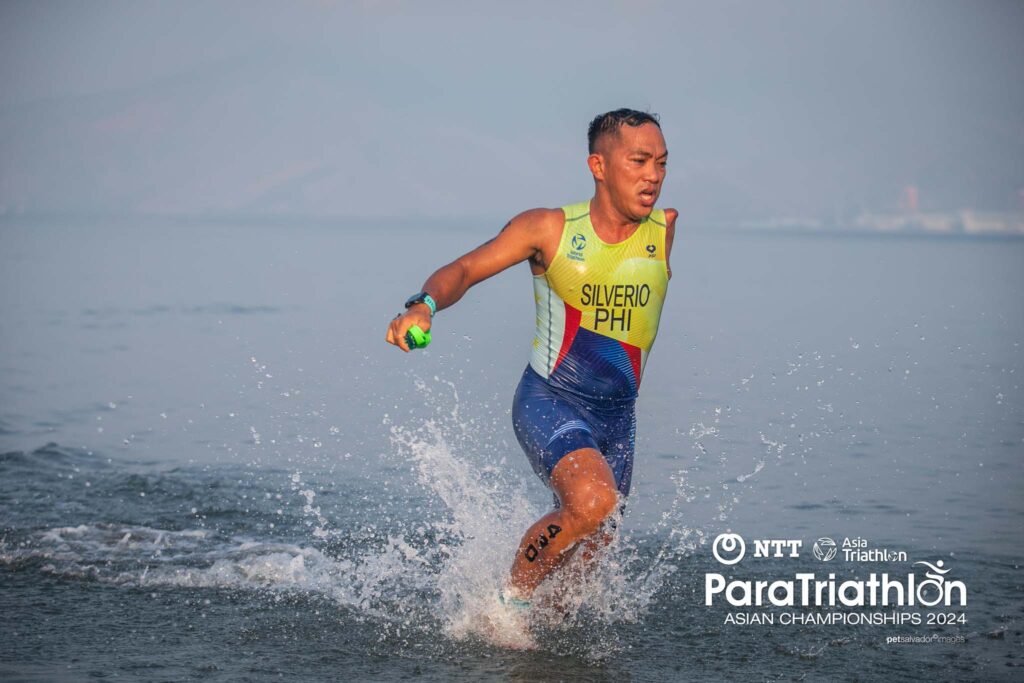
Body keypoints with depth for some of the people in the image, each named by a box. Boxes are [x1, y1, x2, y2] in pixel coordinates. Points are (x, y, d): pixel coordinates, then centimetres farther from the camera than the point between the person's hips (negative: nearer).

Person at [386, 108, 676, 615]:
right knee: (592, 502, -31)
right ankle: (509, 600, -9)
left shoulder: (664, 232, -1)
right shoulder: (549, 228, -9)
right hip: (548, 401, -5)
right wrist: (424, 304, -28)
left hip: (617, 416, 5)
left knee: (585, 551, 13)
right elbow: (464, 270, -11)